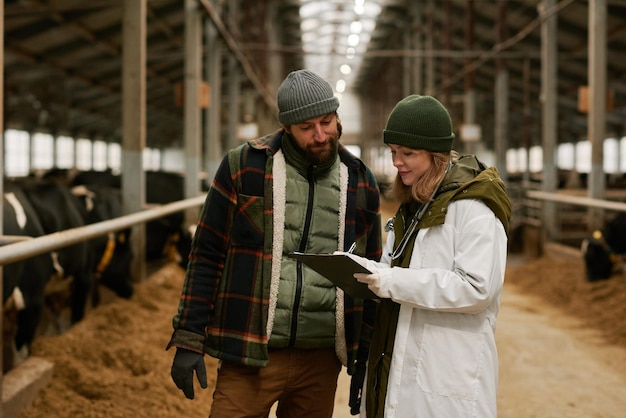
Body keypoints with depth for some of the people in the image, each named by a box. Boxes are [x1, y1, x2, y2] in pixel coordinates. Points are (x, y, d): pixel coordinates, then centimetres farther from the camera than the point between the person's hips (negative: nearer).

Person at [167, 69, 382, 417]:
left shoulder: (361, 183, 7)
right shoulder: (244, 167, -2)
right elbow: (207, 256, 0)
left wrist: (366, 357, 11)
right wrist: (189, 340, -4)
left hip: (322, 360, 3)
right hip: (250, 354, -2)